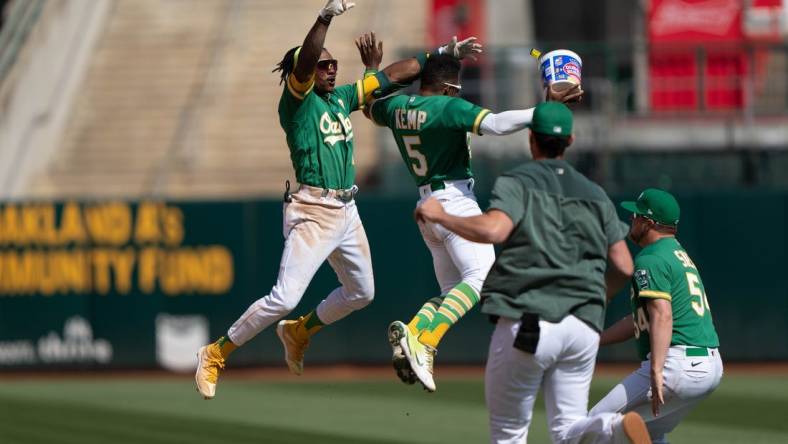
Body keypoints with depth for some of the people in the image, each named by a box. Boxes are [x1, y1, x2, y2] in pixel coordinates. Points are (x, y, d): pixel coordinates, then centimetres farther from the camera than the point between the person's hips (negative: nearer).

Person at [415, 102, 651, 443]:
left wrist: (440, 216, -4)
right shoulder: (595, 194, 17)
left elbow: (493, 230, -19)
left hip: (527, 323, -4)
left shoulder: (517, 182, 1)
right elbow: (624, 267, 14)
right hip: (584, 326, 4)